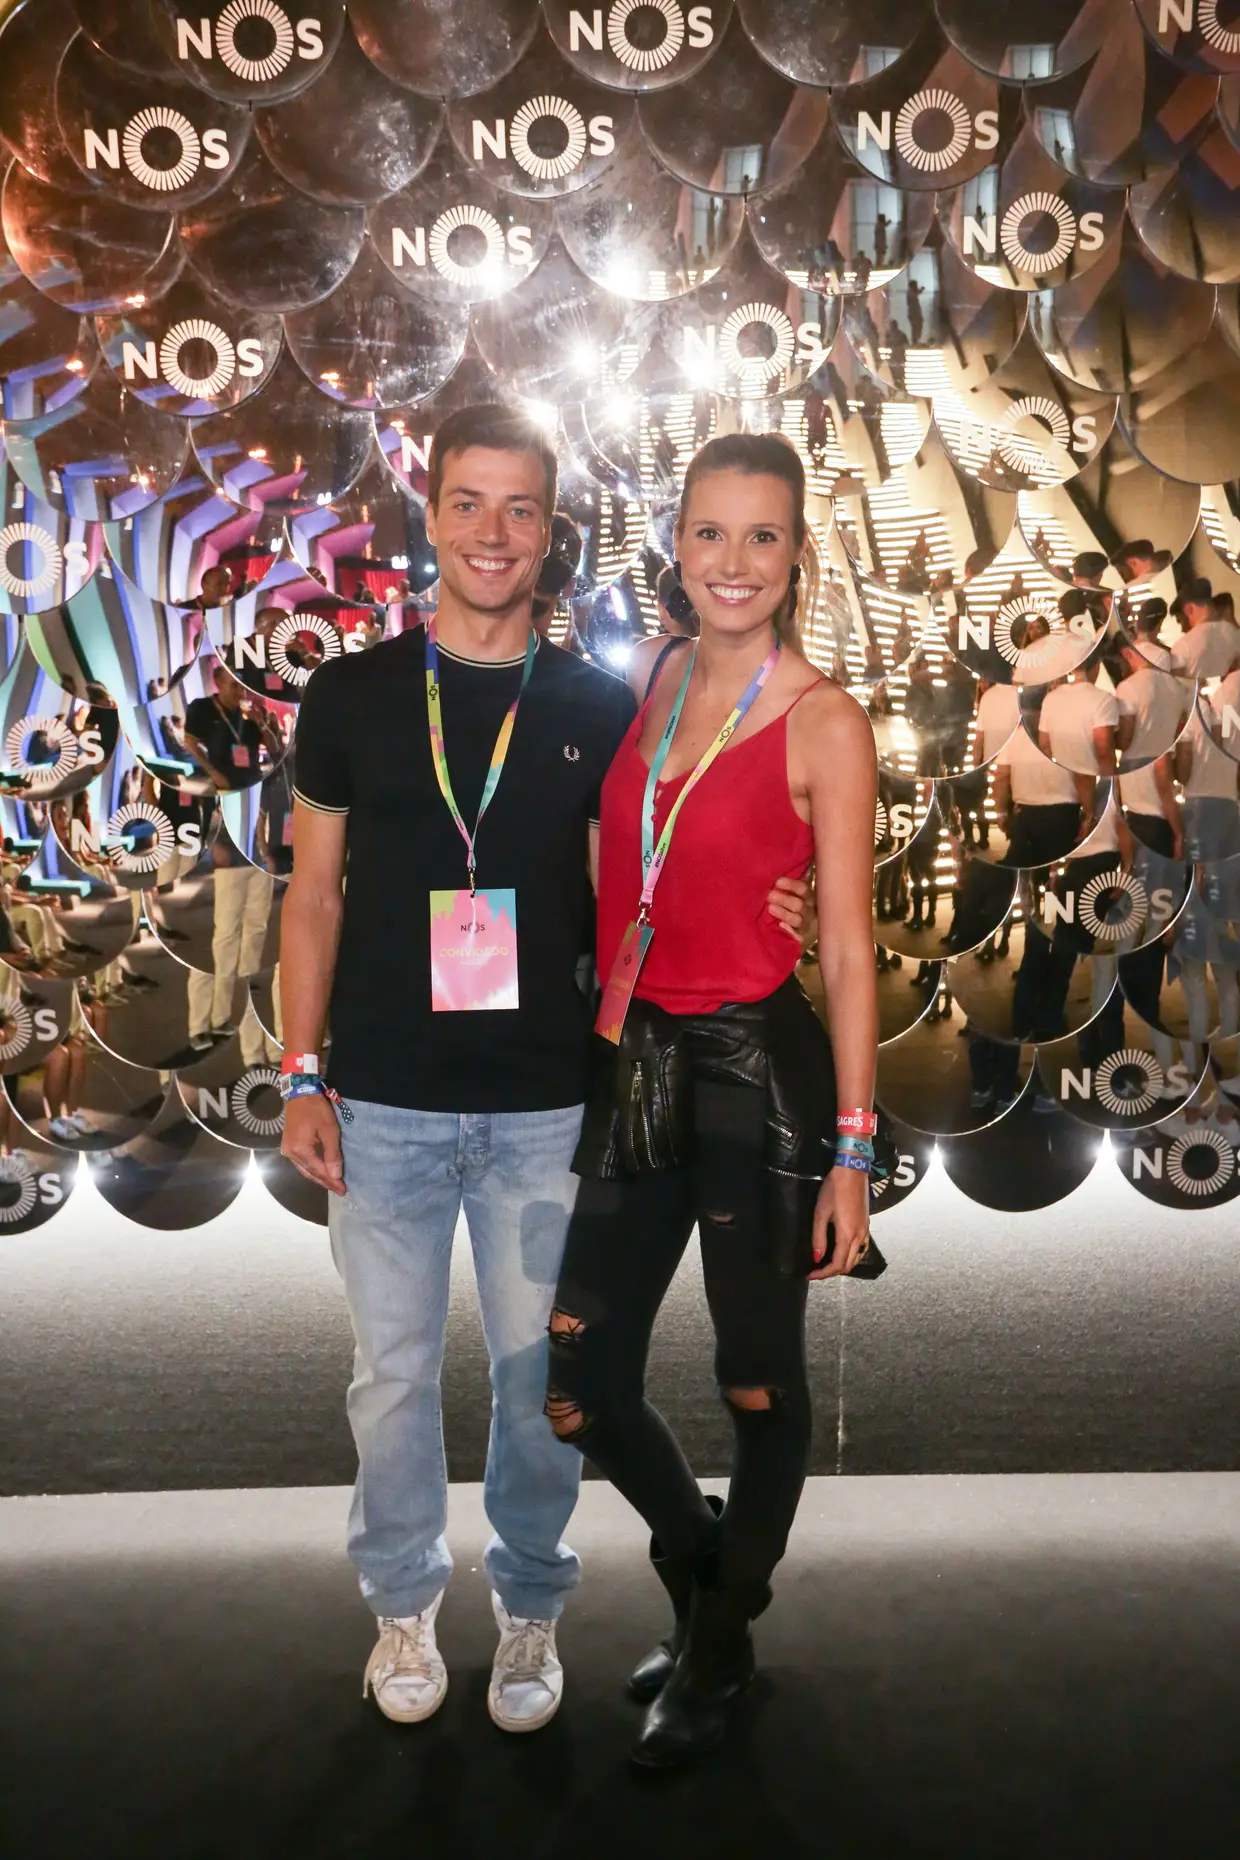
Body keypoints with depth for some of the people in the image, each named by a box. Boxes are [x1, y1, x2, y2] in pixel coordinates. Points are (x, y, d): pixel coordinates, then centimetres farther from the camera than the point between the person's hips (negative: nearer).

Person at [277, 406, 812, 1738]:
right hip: (385, 1103, 0)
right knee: (393, 1372, 11)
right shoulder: (349, 696, 1)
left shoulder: (598, 711, 2)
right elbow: (313, 897, 5)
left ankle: (529, 1607, 33)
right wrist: (302, 1075, -1)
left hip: (547, 1105, 0)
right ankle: (404, 1602, 33)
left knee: (540, 1375, 10)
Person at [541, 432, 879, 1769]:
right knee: (579, 1395, 10)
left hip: (758, 1070, -5)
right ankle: (700, 1564, 41)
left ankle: (721, 1647, 38)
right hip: (641, 1063, 5)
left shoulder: (823, 725, -8)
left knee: (758, 1384, 13)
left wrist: (850, 1153, -9)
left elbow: (846, 950, -8)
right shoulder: (653, 680, 7)